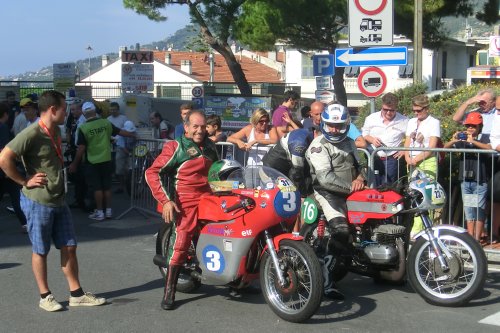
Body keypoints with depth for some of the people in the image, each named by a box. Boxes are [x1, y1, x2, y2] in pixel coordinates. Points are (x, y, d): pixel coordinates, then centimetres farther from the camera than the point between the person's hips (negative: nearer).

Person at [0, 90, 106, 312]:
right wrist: (24, 181, -17)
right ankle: (45, 296, 18)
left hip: (59, 200, 8)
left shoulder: (56, 131, 8)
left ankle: (77, 294, 19)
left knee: (69, 247, 10)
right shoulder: (32, 134, -19)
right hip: (38, 202, -8)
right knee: (41, 251, 6)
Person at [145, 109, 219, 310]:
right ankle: (169, 293, -14)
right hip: (186, 200, -7)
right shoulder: (175, 147, -2)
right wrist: (165, 201, -15)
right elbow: (152, 173, -8)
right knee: (182, 242, -18)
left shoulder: (210, 145, 18)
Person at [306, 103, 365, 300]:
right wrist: (350, 187, -22)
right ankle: (325, 280, -28)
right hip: (327, 193, -9)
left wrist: (359, 178, 5)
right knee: (341, 231, -29)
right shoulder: (318, 145, -8)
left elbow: (357, 165, 30)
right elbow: (325, 177, -19)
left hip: (349, 192, 9)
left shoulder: (349, 143, 18)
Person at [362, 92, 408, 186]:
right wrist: (371, 139, -6)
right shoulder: (372, 118, 7)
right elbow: (363, 133, 13)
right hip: (373, 158, 2)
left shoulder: (404, 121, 1)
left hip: (391, 160, -1)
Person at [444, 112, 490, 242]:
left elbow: (489, 148, -21)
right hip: (465, 180, 4)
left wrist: (473, 141, -33)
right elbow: (445, 148, 2)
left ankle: (477, 239, 1)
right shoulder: (462, 141, 10)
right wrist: (453, 141, -18)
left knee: (479, 212, -3)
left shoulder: (482, 140, 0)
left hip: (480, 181, -4)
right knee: (469, 212, 9)